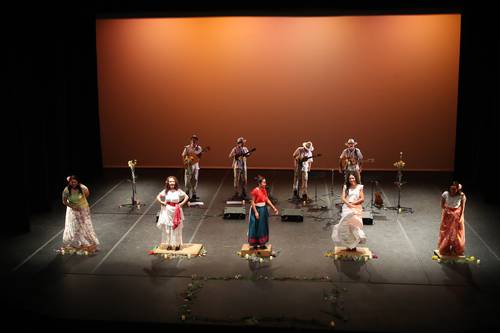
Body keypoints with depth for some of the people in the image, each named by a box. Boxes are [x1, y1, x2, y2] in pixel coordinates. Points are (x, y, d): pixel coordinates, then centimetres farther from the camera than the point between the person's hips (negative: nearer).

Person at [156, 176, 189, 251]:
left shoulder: (178, 191, -5)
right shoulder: (165, 191, -1)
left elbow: (186, 197, 1)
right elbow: (158, 197, 6)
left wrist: (182, 203, -7)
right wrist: (162, 203, -4)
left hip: (176, 211, -1)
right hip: (167, 211, 1)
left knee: (176, 228, 4)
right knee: (167, 228, 5)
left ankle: (177, 244, 14)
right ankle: (169, 244, 15)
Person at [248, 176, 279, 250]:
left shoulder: (264, 190, 5)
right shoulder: (255, 191, -17)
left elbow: (267, 200, 12)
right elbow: (252, 202, -15)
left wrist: (274, 208, 8)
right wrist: (256, 212, -18)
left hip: (264, 210, 8)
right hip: (257, 210, -8)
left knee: (263, 227, 13)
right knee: (256, 227, 2)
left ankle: (262, 243, 24)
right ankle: (254, 244, 14)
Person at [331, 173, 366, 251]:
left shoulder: (359, 187, 7)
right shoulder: (346, 187, 11)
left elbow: (362, 199, 1)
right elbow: (343, 198, 3)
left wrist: (353, 203, -8)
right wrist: (349, 204, -13)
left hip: (357, 208, -1)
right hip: (347, 208, 1)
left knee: (355, 224, -10)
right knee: (346, 225, -8)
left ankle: (354, 245, -7)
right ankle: (348, 245, -5)